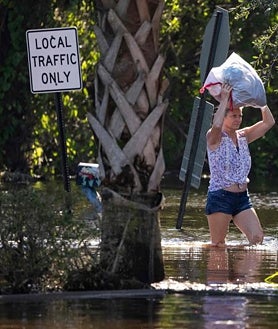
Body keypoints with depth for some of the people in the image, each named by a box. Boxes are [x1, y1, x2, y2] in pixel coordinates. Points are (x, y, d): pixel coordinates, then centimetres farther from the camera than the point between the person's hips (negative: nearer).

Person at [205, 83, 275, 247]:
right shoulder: (215, 138, -6)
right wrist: (224, 99, -24)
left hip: (242, 197, 6)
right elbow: (216, 125, -31)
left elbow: (269, 122, 6)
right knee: (218, 246, -4)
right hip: (220, 197, -6)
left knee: (258, 238, -8)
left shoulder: (243, 136, 11)